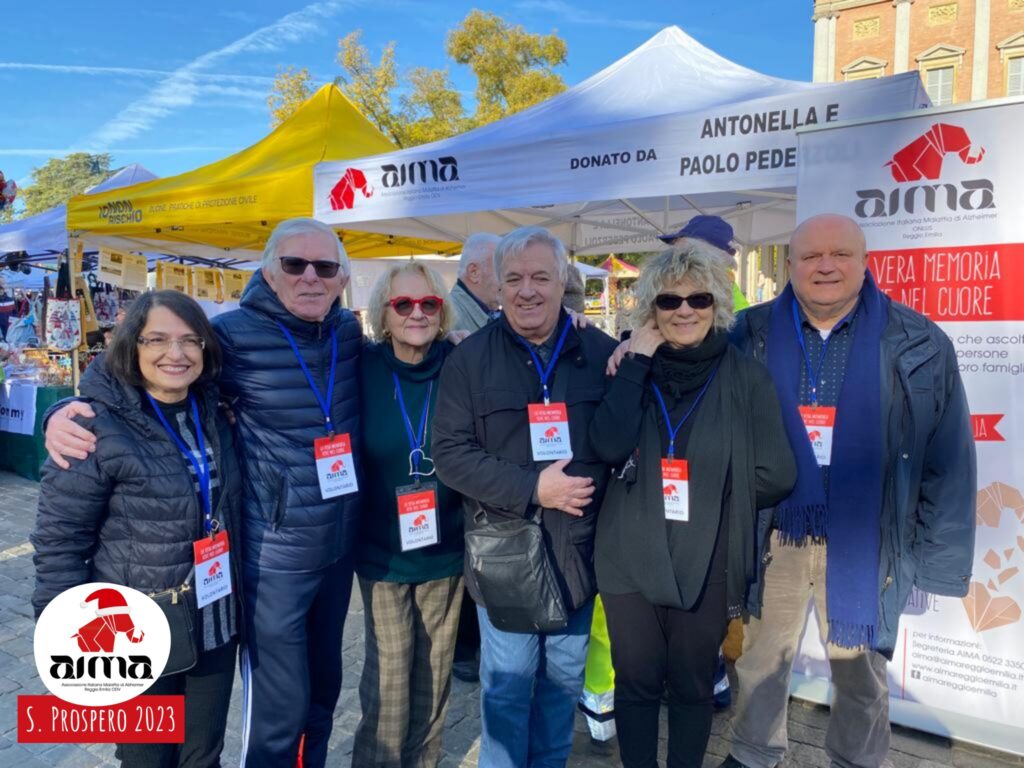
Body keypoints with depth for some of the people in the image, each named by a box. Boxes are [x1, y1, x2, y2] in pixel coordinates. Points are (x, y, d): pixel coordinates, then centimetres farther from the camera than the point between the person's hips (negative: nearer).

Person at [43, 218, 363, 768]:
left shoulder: (350, 332, -1)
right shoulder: (235, 333, -14)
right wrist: (67, 413, -20)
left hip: (341, 543, 5)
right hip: (274, 551, -5)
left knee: (324, 688, 23)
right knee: (279, 708, 7)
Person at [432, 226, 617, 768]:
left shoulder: (601, 352, 0)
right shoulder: (469, 359, -6)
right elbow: (449, 452, -11)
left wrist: (593, 486, -10)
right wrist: (531, 488, -19)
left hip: (577, 547, 3)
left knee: (564, 678, 20)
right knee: (507, 683, 11)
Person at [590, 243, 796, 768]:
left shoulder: (745, 377, -6)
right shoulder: (631, 365, -1)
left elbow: (776, 477, -8)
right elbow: (608, 448, -18)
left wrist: (709, 494, -5)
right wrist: (638, 362, -16)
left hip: (707, 563, -1)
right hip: (630, 559, 1)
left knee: (693, 684, 18)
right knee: (636, 681, 15)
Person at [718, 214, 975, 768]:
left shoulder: (919, 344, -5)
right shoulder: (751, 336, -4)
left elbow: (946, 460, -2)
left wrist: (939, 557, -2)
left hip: (861, 545, 0)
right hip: (769, 538, 1)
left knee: (861, 674, 20)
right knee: (759, 661, 19)